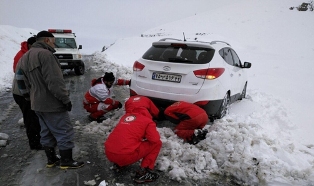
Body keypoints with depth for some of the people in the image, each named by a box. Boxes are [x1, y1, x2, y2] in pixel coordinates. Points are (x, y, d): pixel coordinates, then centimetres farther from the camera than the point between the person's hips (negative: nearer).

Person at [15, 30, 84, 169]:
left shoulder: (24, 58, 14)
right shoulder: (45, 54, -18)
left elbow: (22, 81, 17)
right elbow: (54, 81, -24)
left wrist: (31, 98, 21)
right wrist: (65, 99, -18)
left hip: (37, 103, 10)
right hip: (52, 103, -10)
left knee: (47, 132, 18)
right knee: (64, 132, 1)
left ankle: (51, 159, 28)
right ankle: (66, 161, 9)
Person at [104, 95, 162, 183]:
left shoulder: (125, 116, 20)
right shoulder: (147, 121, 2)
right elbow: (155, 139, -6)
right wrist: (145, 137, 16)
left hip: (109, 153, 7)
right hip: (126, 155, -7)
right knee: (157, 143, 8)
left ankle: (119, 164, 24)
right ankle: (143, 173, 4)